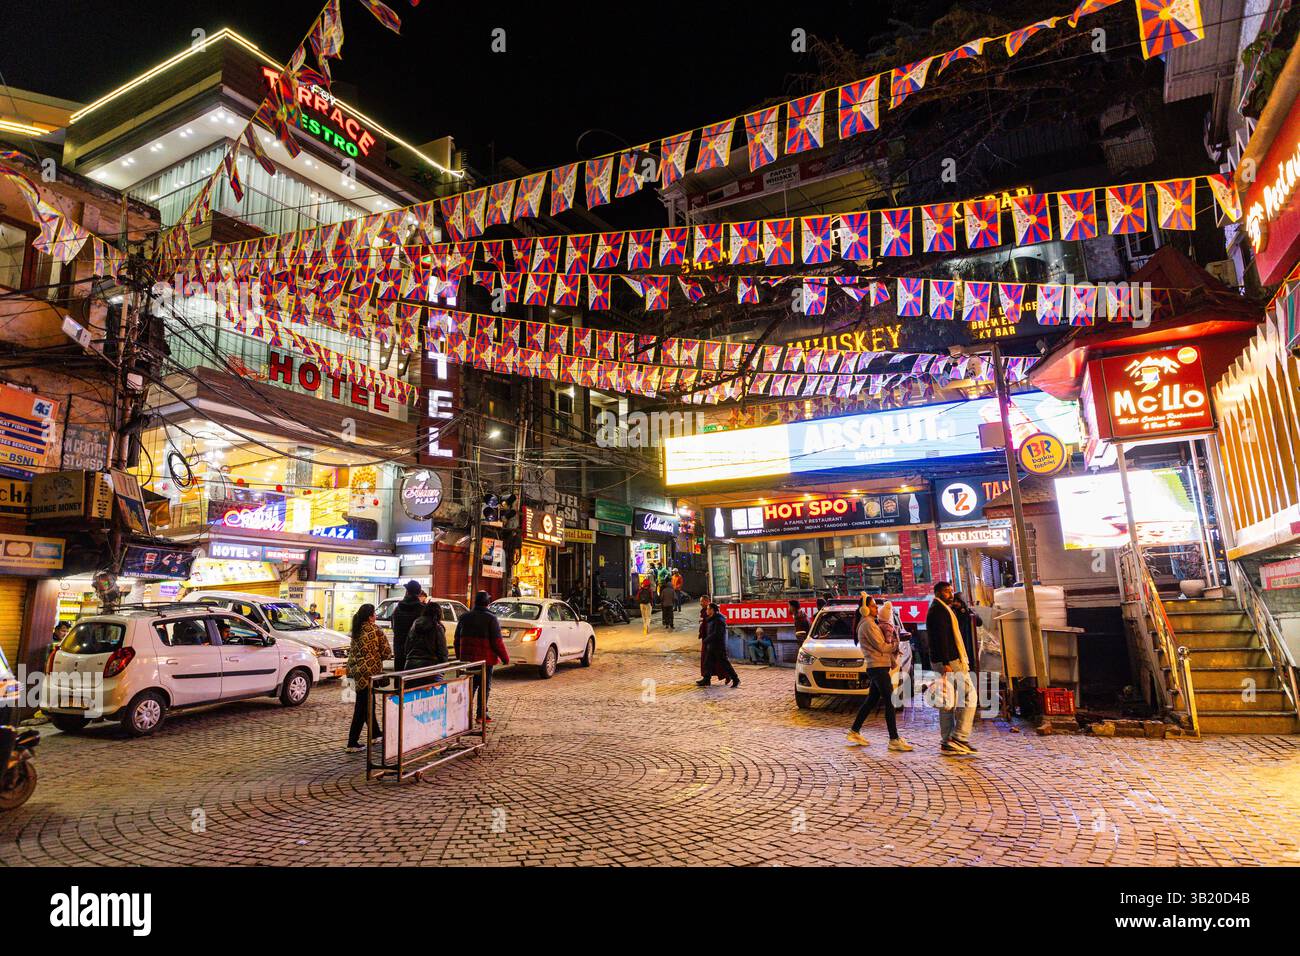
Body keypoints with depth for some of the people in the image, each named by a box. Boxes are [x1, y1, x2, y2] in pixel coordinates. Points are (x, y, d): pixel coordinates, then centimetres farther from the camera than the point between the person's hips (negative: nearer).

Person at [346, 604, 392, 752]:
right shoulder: (375, 629, -11)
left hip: (356, 670, 7)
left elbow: (353, 650, 16)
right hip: (369, 671, -7)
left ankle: (374, 735, 31)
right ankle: (353, 742, 1)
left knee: (369, 702, 19)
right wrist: (379, 656, 11)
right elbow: (387, 652, -8)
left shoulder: (356, 630, 8)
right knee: (363, 707, -1)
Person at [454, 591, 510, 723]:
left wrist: (459, 656, 23)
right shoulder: (491, 618, -11)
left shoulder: (464, 617, 6)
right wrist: (505, 657, -4)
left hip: (467, 658, 5)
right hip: (486, 658, -5)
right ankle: (482, 714, 5)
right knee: (485, 686, 4)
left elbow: (457, 639, 13)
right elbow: (497, 641, -13)